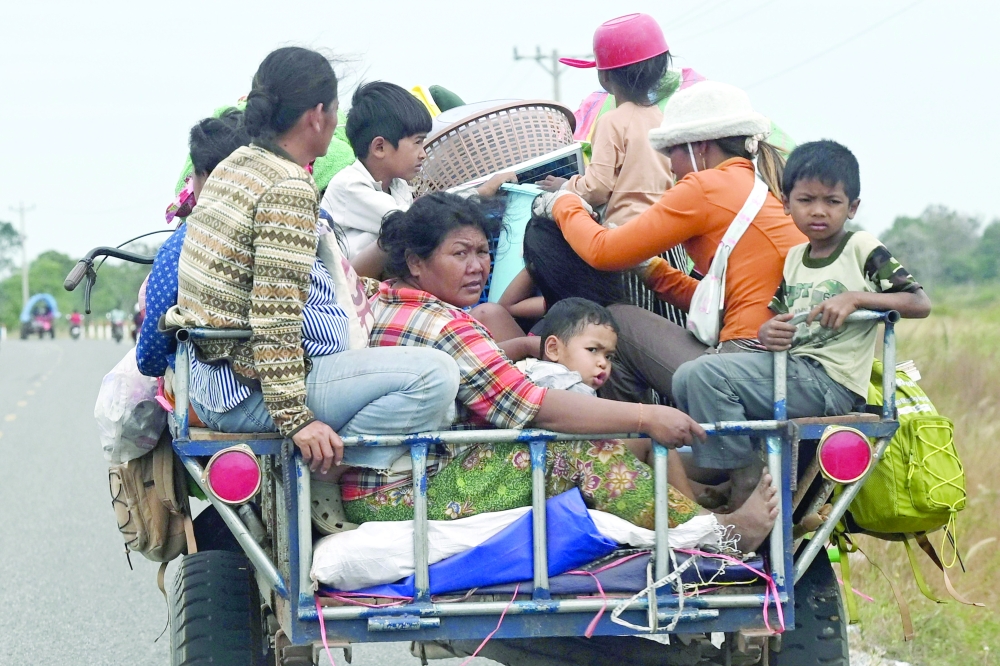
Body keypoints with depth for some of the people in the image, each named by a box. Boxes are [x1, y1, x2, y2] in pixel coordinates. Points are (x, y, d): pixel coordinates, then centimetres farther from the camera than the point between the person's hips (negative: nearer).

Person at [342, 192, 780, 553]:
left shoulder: (379, 305, 10)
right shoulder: (444, 326, -20)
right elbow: (533, 407, -24)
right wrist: (646, 417, -23)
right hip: (408, 501, -11)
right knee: (587, 451, -14)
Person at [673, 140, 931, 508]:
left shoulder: (862, 249, -1)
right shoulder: (794, 258, 19)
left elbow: (920, 304, -8)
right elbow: (776, 319, 18)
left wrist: (855, 298, -20)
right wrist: (767, 333, -7)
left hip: (831, 382, -8)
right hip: (792, 372, 8)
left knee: (707, 374, -22)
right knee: (686, 379, -3)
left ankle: (746, 481, -15)